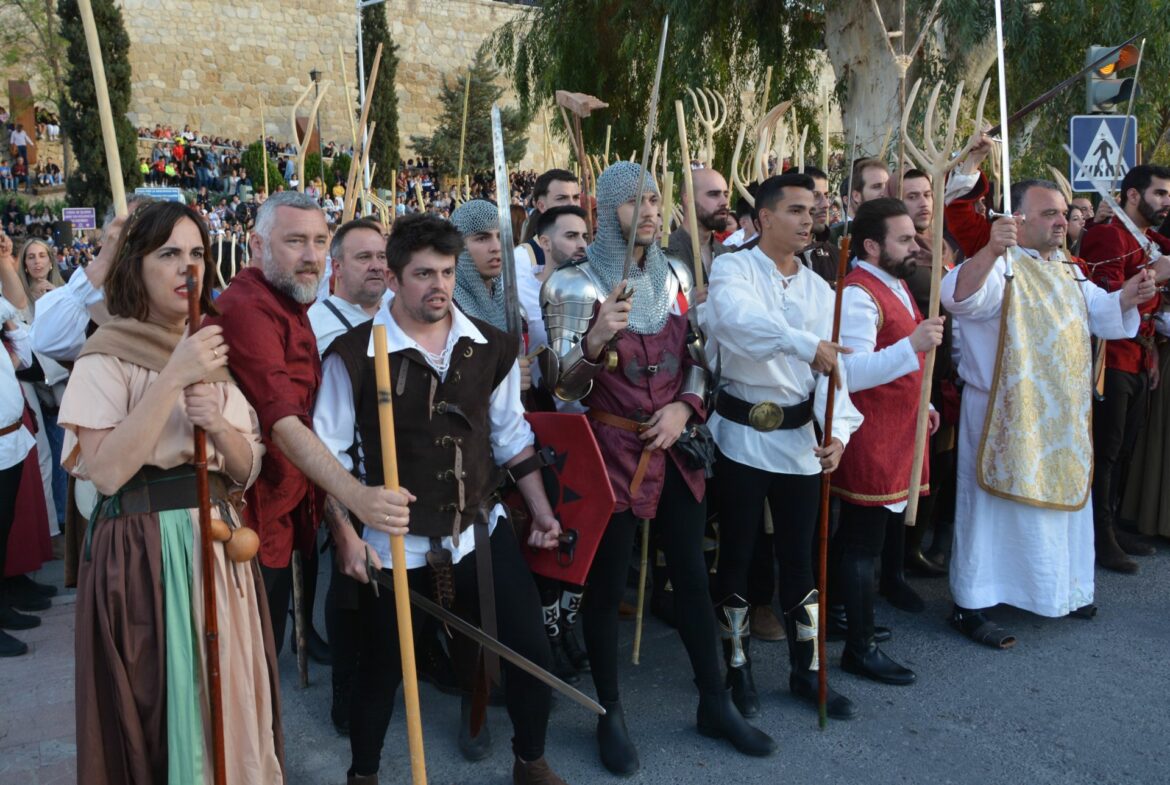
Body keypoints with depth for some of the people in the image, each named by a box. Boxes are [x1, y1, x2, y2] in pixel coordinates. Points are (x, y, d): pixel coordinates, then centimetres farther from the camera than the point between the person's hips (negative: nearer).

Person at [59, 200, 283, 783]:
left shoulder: (215, 352, 12)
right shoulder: (107, 357, -7)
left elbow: (246, 471, 8)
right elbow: (105, 471, -20)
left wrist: (218, 424, -13)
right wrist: (173, 378, -22)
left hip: (218, 540, 6)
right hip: (141, 549, -5)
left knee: (229, 704, 12)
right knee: (156, 710, 6)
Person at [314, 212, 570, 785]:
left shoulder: (491, 347, 0)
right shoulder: (353, 354, -12)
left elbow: (511, 436, 9)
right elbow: (328, 452, -7)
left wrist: (542, 512, 8)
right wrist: (345, 534, -11)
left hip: (481, 531, 3)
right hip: (395, 542, -3)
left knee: (530, 649, 6)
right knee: (380, 669, 13)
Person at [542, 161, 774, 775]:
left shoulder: (676, 274, 6)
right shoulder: (575, 284, -9)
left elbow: (698, 356, 11)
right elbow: (566, 388, -13)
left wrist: (684, 407, -7)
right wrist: (594, 341, -32)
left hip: (676, 445, 4)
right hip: (611, 448, -4)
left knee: (691, 572, 13)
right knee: (606, 583, 5)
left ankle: (715, 702, 28)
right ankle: (610, 714, 23)